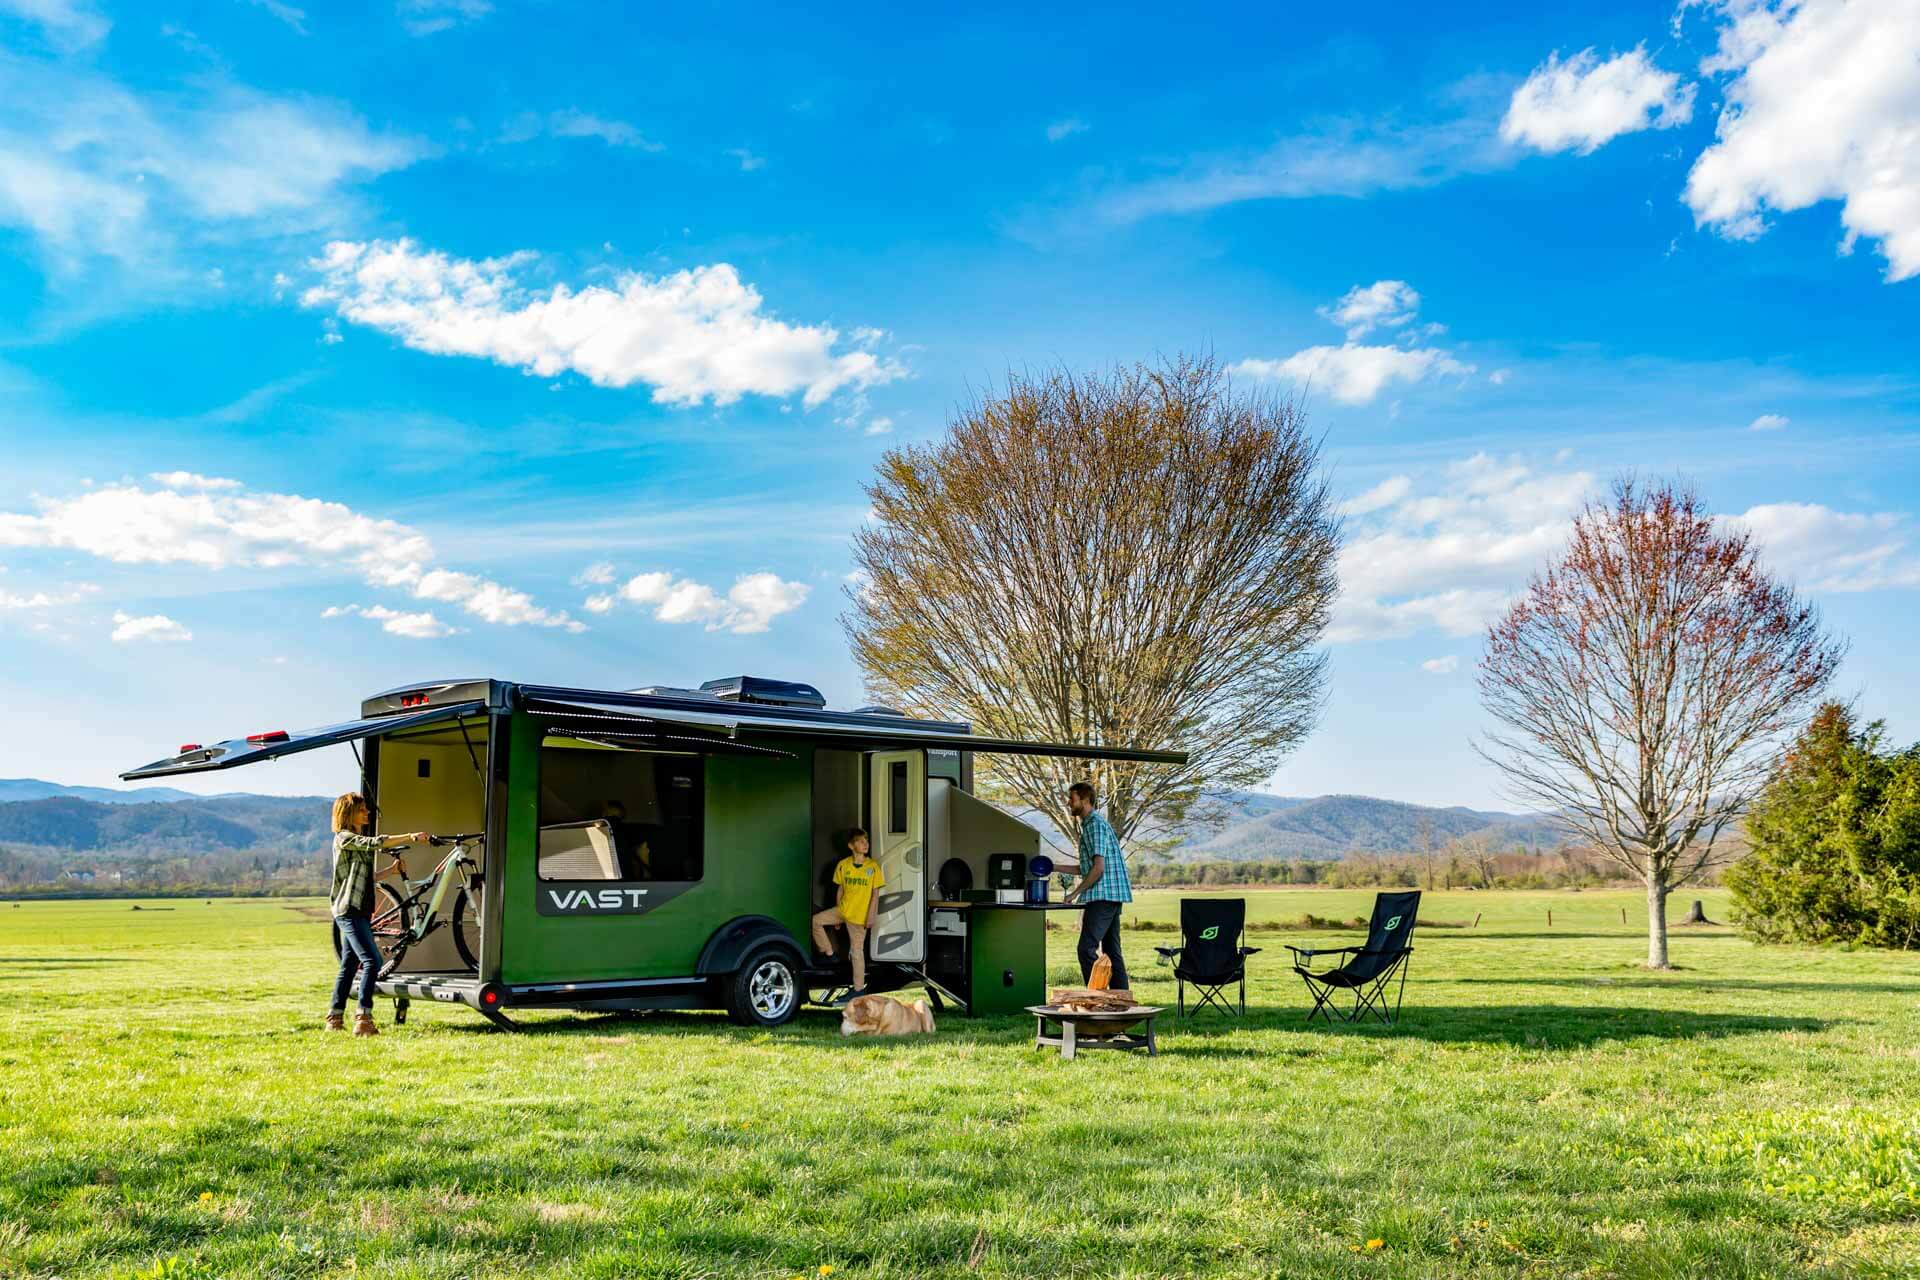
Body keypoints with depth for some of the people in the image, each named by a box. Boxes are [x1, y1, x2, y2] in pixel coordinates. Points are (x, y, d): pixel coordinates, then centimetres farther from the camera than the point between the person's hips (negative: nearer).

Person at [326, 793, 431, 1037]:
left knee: (349, 966, 12)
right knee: (371, 961, -18)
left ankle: (335, 1019, 19)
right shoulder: (344, 838, -8)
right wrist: (411, 838, -30)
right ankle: (363, 1019, -20)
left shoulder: (359, 840, 21)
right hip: (348, 910, -10)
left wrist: (391, 870, 7)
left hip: (360, 911, 10)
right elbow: (375, 843, -25)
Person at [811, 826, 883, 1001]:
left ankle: (859, 989, 10)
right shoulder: (843, 865, -2)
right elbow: (840, 889, 7)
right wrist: (836, 913, 9)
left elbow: (875, 893, -7)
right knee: (815, 921, -3)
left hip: (859, 915, -4)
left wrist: (871, 915, -13)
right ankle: (829, 954, 12)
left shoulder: (873, 866, -10)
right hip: (842, 910, 4)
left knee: (857, 951, 2)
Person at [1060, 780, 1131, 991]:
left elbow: (1098, 868, -20)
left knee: (1087, 949, -13)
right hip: (1112, 897, 11)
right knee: (1111, 950, 11)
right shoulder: (1091, 824, 20)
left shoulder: (1095, 824, -12)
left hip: (1103, 896, -11)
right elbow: (1088, 868, 25)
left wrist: (1075, 893, -13)